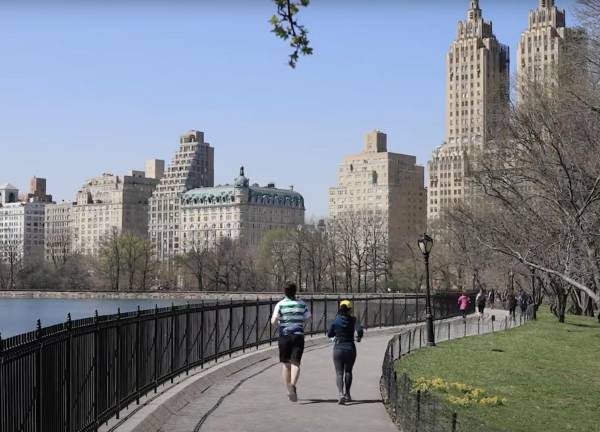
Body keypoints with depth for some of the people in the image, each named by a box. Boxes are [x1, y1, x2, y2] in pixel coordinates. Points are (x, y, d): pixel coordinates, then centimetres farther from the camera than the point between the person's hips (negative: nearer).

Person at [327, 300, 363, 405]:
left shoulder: (336, 320, -5)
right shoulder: (353, 320, -6)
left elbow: (329, 334, 1)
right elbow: (359, 330, -21)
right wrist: (359, 337, 0)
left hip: (338, 348, -1)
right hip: (350, 348, 1)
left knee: (339, 373, 2)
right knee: (348, 371, 21)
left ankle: (341, 394, -19)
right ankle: (347, 394, 27)